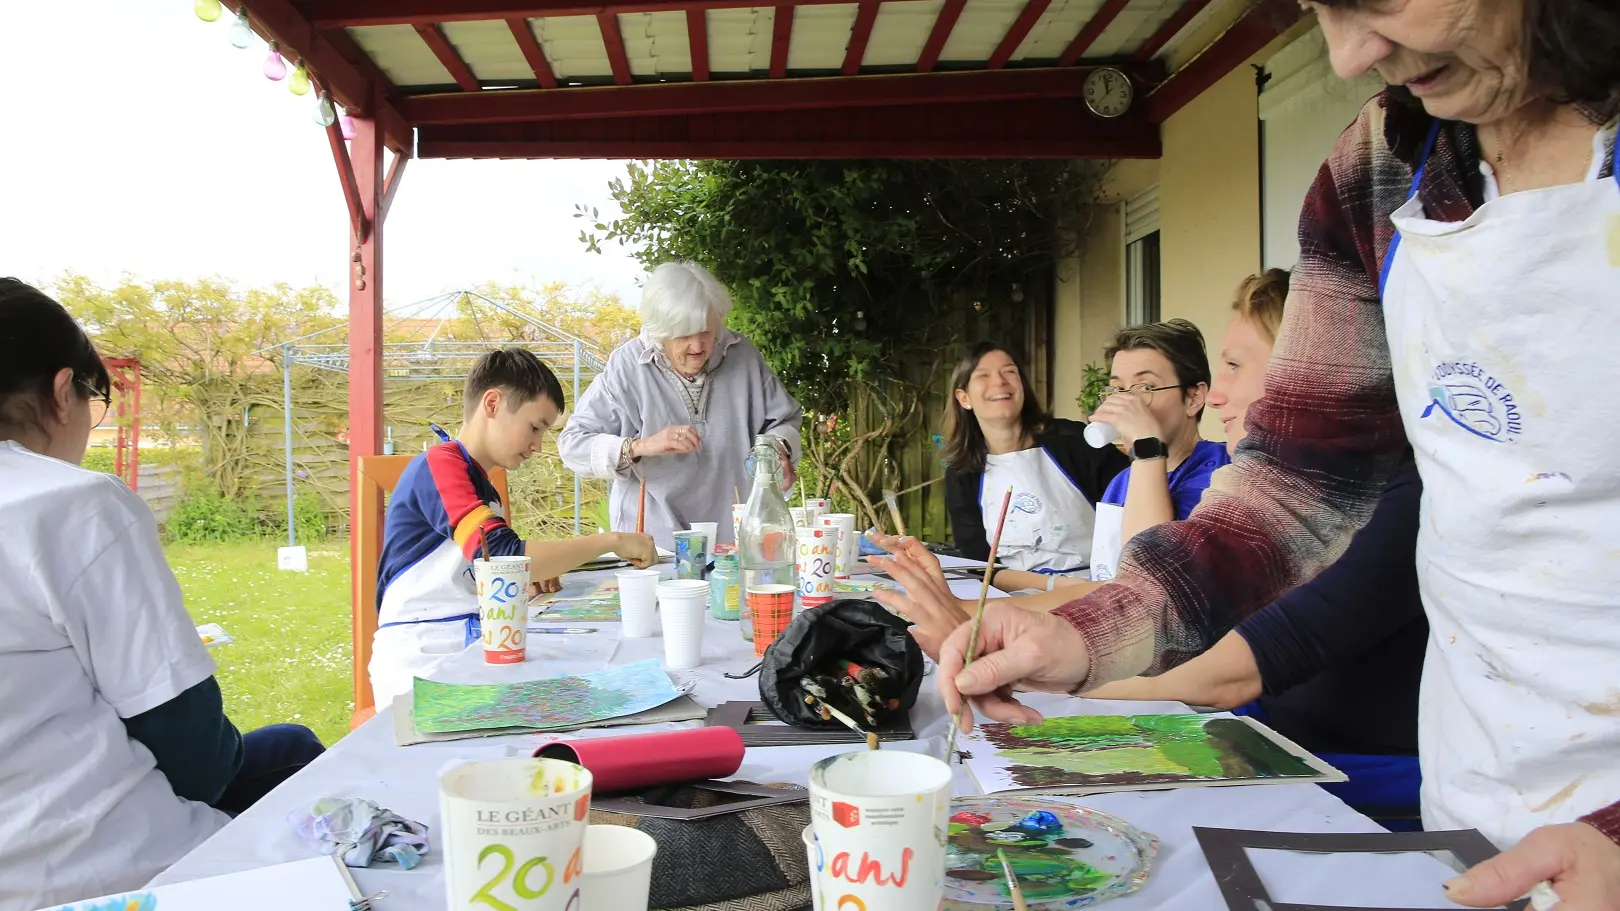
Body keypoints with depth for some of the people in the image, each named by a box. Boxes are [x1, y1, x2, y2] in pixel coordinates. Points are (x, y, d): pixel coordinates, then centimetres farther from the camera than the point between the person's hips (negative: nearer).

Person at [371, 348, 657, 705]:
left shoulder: (483, 487, 19)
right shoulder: (439, 464, -10)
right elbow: (502, 558, -22)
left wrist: (537, 570, 3)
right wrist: (612, 541, -18)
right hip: (420, 665, -9)